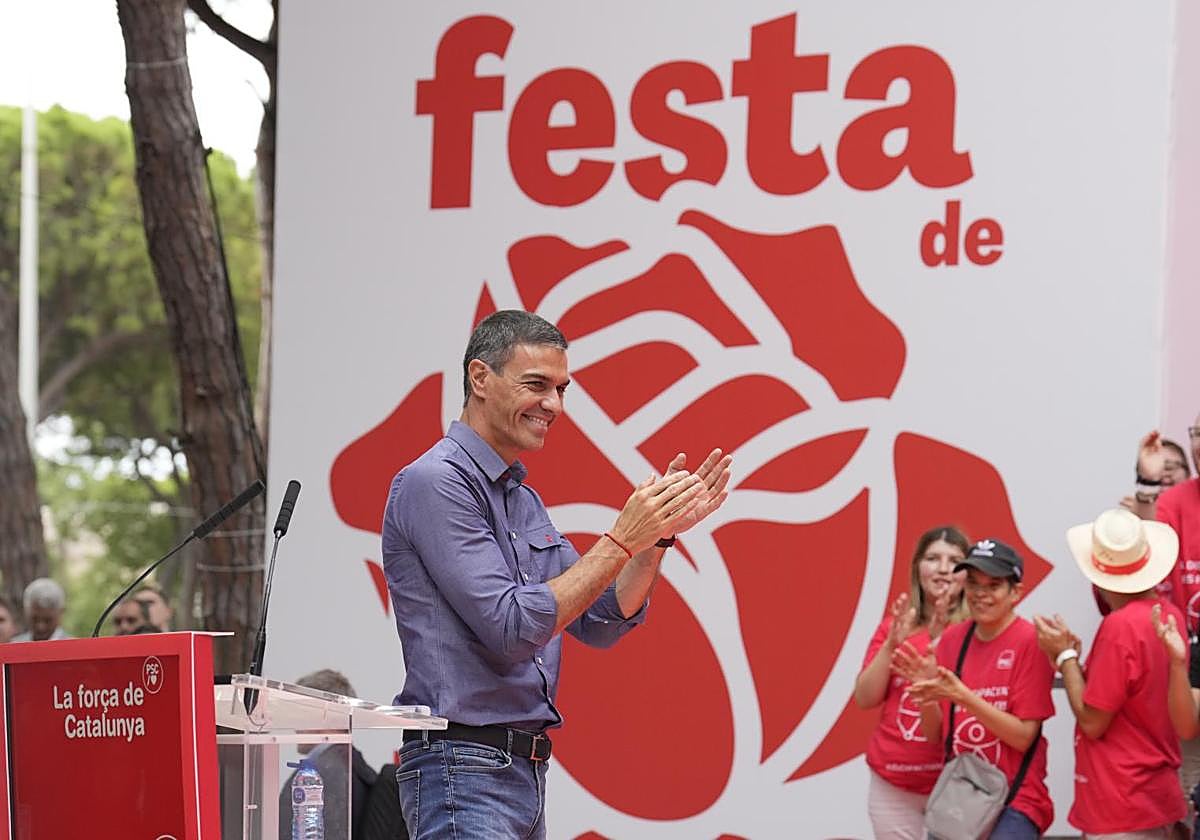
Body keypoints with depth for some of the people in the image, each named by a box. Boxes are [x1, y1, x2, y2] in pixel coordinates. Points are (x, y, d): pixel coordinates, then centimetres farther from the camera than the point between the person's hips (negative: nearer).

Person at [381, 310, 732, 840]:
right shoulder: (436, 483, -11)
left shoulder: (522, 498, 18)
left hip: (527, 770, 10)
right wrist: (622, 540, -17)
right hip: (462, 770, -10)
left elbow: (600, 623, 15)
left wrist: (659, 533, 3)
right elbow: (511, 628, -19)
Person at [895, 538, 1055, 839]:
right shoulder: (952, 638, 6)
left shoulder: (1030, 641, -8)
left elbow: (1024, 736, -12)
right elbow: (935, 735, 8)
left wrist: (963, 697, -21)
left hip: (1014, 801, -5)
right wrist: (927, 694, -11)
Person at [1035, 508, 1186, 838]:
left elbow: (1092, 722, -14)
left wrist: (1065, 656, -4)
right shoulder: (1169, 614, 6)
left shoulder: (1120, 626, -20)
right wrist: (1070, 657, 7)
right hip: (1156, 795, 9)